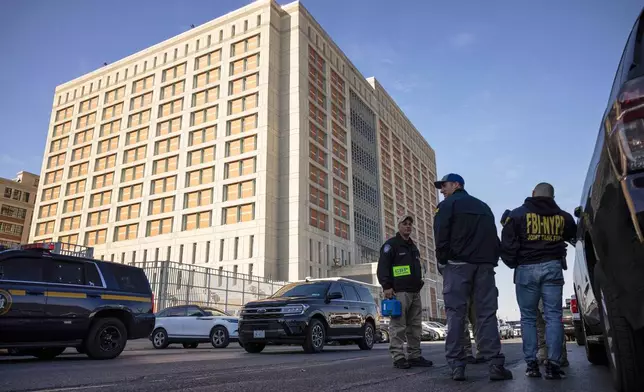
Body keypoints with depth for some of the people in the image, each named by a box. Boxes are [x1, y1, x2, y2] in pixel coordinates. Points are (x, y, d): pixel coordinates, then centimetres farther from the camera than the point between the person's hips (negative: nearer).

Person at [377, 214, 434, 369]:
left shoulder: (414, 247, 25)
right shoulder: (391, 245, 0)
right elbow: (382, 266, -9)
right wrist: (386, 286, -17)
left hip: (415, 292, 8)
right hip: (399, 292, -8)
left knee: (415, 326, 8)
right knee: (398, 326, -9)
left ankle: (415, 356, 15)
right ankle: (398, 358, -6)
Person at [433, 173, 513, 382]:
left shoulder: (447, 205, 4)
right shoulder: (483, 207, 24)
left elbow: (441, 237, -7)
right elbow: (494, 238, 19)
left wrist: (442, 261, 3)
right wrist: (491, 261, 16)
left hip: (458, 264, -5)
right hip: (484, 265, 5)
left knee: (456, 314, -4)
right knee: (487, 313, 3)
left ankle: (457, 366, -7)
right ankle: (496, 364, -5)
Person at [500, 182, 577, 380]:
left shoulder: (517, 214, 0)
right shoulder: (562, 216, 9)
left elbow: (507, 245, -5)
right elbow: (575, 237, 23)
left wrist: (513, 264, 10)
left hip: (526, 269, -1)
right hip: (552, 268, 1)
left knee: (528, 318, 7)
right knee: (553, 316, 3)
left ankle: (531, 363, 6)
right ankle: (553, 364, -3)